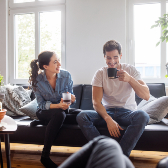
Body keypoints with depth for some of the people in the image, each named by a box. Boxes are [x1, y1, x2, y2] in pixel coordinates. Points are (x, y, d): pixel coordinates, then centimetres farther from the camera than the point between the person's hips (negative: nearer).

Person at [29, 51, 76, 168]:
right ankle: (45, 156, -28)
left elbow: (71, 98, 0)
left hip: (62, 111, 3)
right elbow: (42, 104, -11)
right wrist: (58, 106, -29)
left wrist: (71, 98, -26)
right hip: (45, 113, -3)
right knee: (59, 114, -37)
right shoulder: (37, 80, -13)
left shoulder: (66, 76, -9)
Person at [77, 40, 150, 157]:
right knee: (81, 116, -26)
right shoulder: (100, 74, 0)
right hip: (107, 112, 1)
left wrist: (130, 79, -27)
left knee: (142, 116, -35)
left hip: (128, 112, -1)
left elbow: (146, 96, -11)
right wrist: (108, 119, -28)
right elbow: (96, 102, -9)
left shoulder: (131, 70, -1)